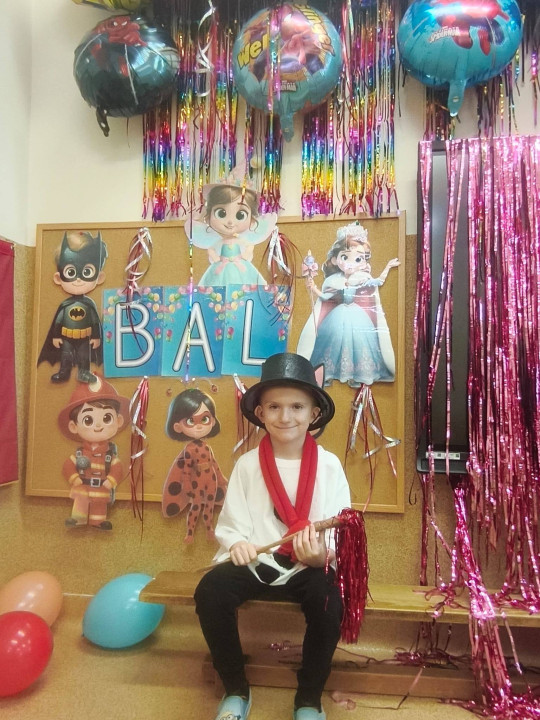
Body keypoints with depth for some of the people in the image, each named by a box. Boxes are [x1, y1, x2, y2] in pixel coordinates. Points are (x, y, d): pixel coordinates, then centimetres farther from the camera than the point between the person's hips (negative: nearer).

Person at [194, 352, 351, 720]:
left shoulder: (329, 465, -4)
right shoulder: (247, 464, -2)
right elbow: (230, 523, 0)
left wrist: (322, 554, -27)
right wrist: (236, 543, -22)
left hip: (310, 565, -1)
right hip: (255, 561, 1)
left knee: (329, 602, -30)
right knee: (210, 592, -25)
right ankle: (236, 689, 6)